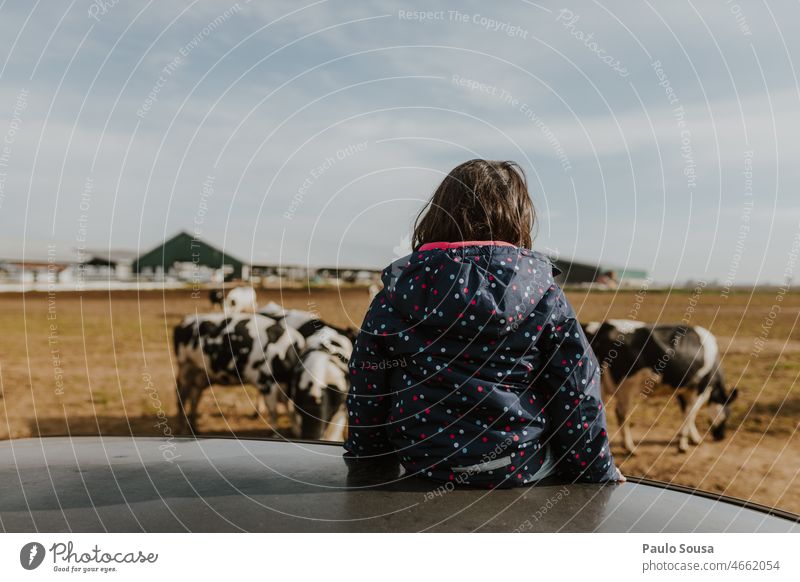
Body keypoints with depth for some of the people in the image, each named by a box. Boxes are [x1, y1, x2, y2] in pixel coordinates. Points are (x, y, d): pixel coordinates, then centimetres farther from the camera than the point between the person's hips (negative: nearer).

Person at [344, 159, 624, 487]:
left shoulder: (396, 293, -4)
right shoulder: (543, 294, -8)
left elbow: (366, 386, 2)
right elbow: (577, 389, -5)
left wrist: (364, 457, 18)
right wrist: (601, 471, 8)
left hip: (422, 461, 3)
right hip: (516, 466, -2)